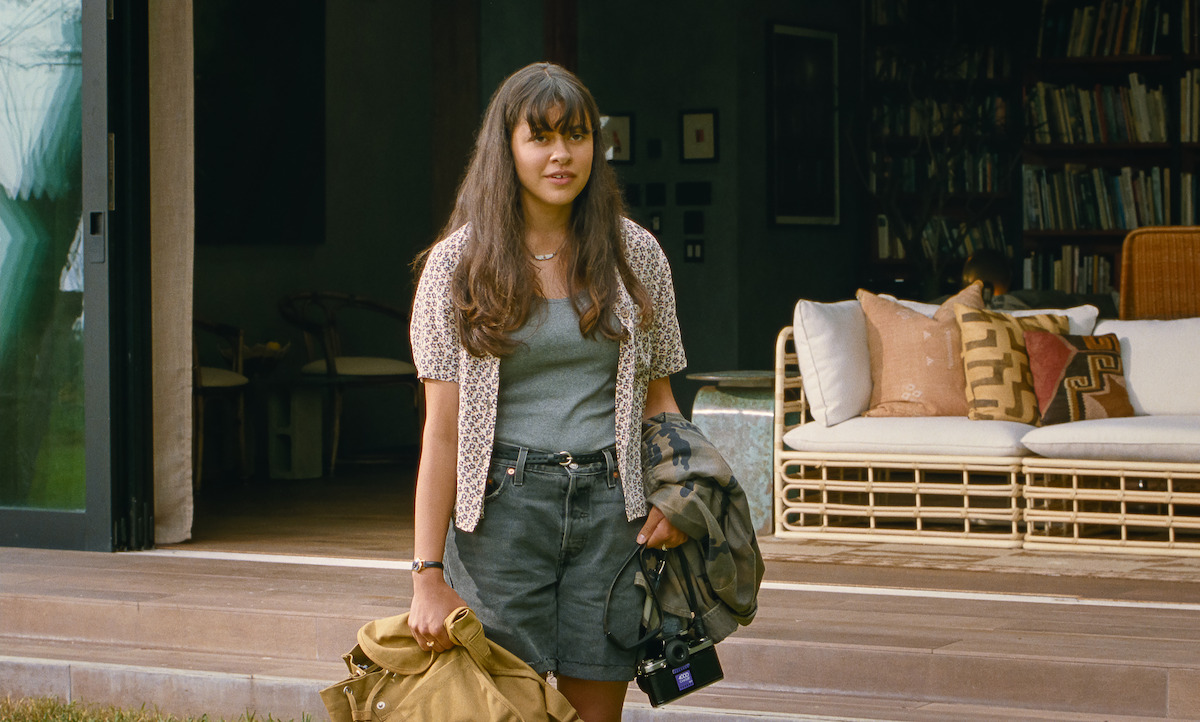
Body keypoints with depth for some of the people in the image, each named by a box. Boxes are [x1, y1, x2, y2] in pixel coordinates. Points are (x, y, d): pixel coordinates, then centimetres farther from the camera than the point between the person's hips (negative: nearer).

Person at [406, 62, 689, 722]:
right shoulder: (457, 264, 0)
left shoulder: (635, 254, 7)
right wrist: (427, 576, -8)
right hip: (501, 506, -2)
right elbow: (441, 427, -3)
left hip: (611, 508, 2)